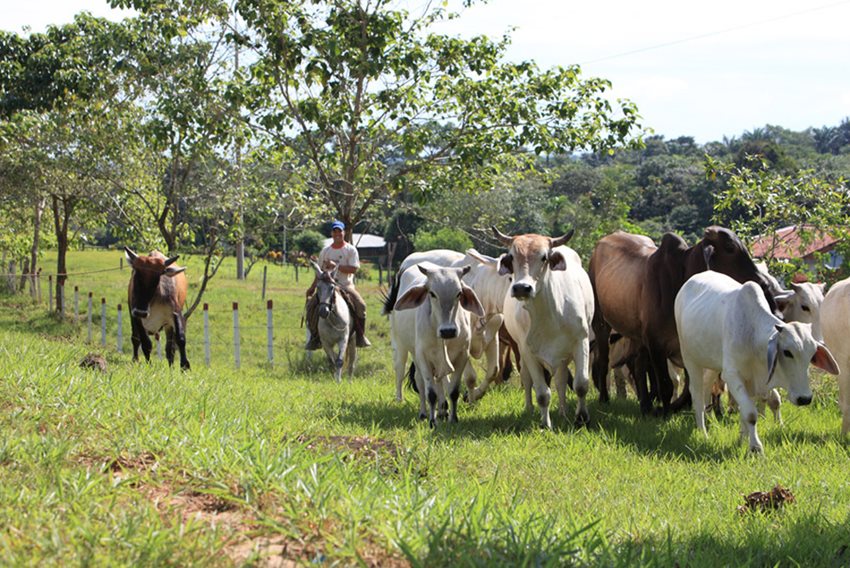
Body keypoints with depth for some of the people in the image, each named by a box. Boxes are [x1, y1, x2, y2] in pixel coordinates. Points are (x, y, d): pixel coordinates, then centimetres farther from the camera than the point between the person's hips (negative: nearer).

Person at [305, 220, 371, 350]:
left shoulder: (351, 250, 0)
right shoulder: (325, 251, 12)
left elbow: (353, 269, -12)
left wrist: (336, 266, -20)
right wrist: (312, 287, 12)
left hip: (345, 285, -3)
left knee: (360, 305, -27)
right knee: (312, 304, -17)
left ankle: (360, 335, -13)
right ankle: (315, 337, -4)